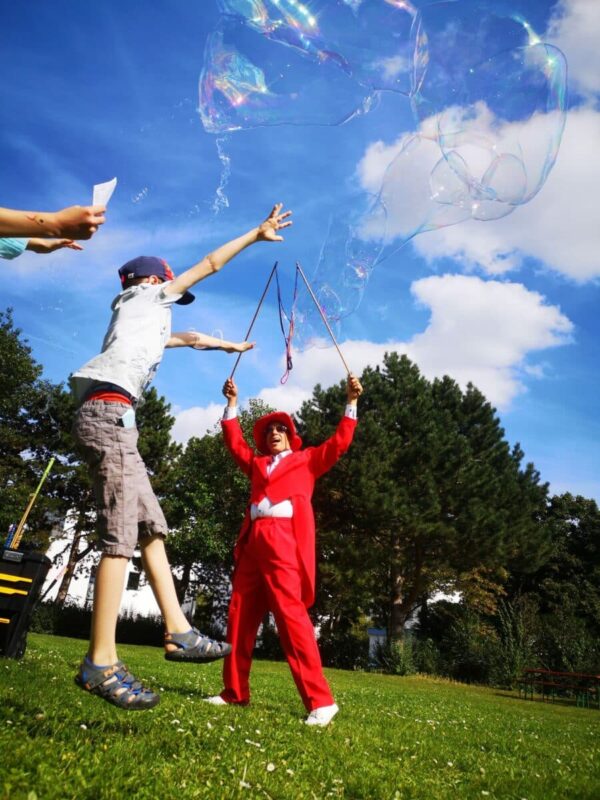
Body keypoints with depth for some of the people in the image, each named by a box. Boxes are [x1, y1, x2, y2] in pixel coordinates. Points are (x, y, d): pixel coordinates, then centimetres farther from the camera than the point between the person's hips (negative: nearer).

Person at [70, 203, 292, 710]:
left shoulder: (150, 321, 32)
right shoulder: (146, 296, 11)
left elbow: (192, 338, 47)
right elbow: (210, 265, 15)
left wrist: (234, 346, 61)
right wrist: (257, 234, 24)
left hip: (109, 417, 10)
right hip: (109, 411, -10)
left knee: (152, 528, 4)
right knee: (121, 535, -15)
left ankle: (178, 632, 4)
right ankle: (101, 664, -13)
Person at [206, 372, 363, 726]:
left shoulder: (307, 460, 17)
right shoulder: (257, 463, 26)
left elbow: (339, 443, 9)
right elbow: (235, 442, 26)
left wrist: (352, 401, 3)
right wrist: (232, 402, 22)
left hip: (285, 538, -5)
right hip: (253, 539, 6)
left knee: (291, 612, -15)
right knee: (240, 613, 4)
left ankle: (320, 700, -13)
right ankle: (235, 692, 15)